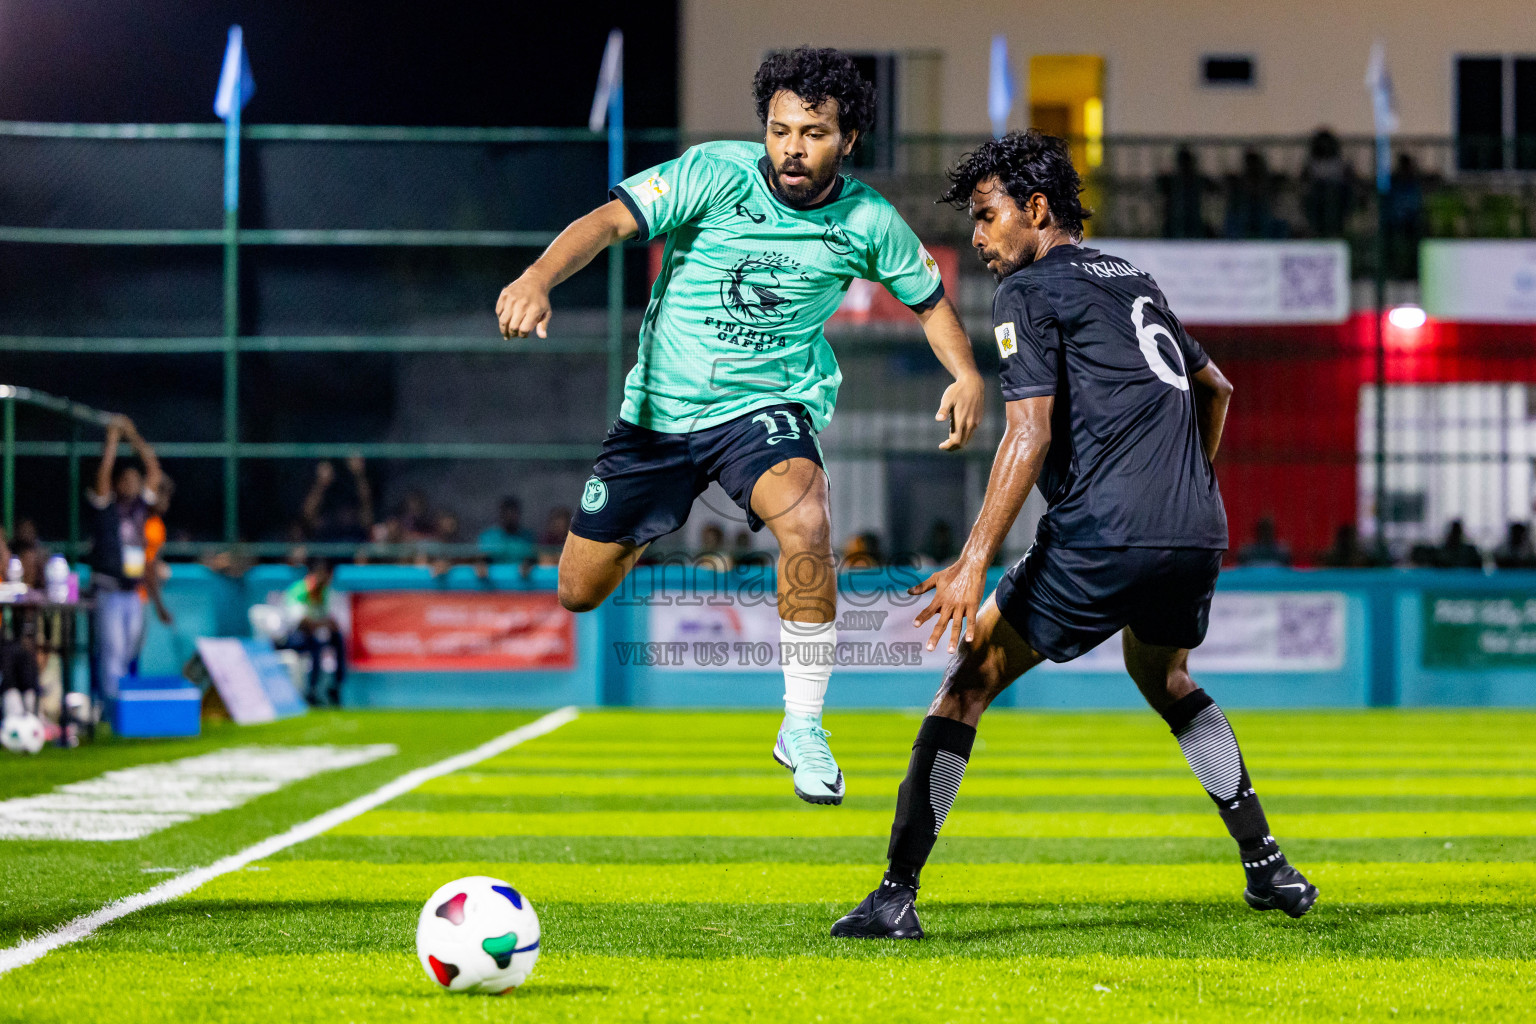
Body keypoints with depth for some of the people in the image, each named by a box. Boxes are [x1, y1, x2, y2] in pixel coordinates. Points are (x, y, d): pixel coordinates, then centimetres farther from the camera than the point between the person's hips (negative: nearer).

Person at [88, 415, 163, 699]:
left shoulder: (140, 507, 11)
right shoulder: (106, 507, -2)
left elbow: (154, 471, 10)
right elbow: (103, 473, -14)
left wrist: (134, 436, 9)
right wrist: (113, 438, -8)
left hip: (134, 594, 5)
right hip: (109, 591, -5)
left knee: (127, 655, 8)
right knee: (112, 654, -9)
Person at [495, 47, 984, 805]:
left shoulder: (869, 222, -7)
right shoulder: (716, 174, -15)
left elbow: (929, 298, 10)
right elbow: (611, 221, -25)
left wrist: (965, 374, -8)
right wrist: (539, 278, -43)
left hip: (767, 407, 0)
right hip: (660, 408, 0)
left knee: (805, 523, -33)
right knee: (579, 591, 6)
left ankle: (802, 727, -19)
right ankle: (648, 534, 46)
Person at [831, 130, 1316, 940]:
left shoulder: (1030, 290, 0)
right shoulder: (1132, 281, 23)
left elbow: (1029, 436, -11)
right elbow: (1214, 387, 35)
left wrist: (973, 564, -14)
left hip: (1102, 539, -7)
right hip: (1196, 536, 7)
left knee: (971, 676, 3)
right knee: (1161, 675, 33)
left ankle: (897, 895, -4)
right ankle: (1269, 870, 28)